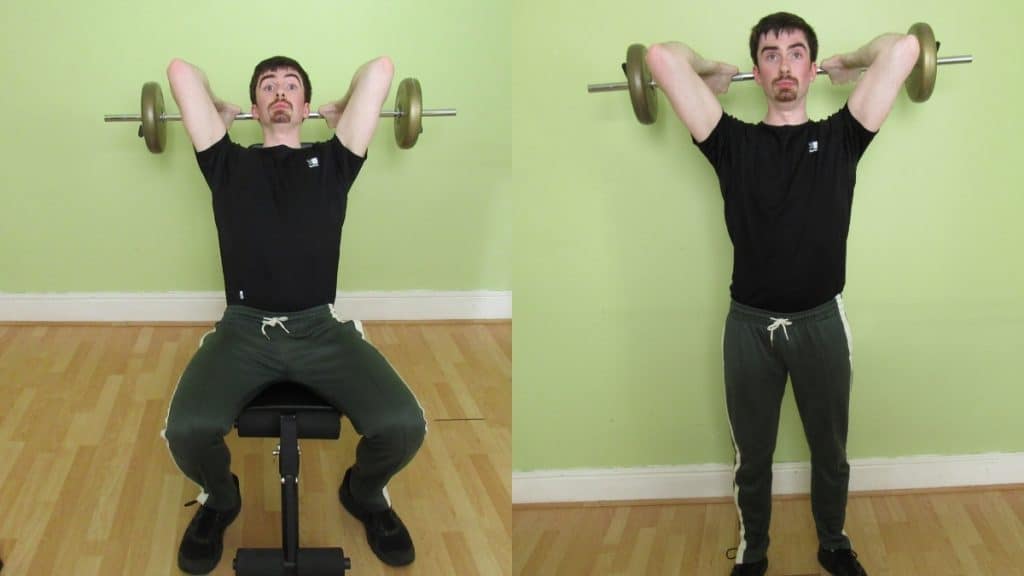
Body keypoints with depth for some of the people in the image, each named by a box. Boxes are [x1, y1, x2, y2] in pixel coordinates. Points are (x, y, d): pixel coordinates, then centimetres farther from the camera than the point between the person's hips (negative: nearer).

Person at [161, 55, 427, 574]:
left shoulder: (332, 161, 17)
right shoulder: (229, 163, 16)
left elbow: (381, 69, 13)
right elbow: (180, 70, 16)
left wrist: (341, 111, 30)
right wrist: (220, 113, 32)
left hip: (319, 328, 0)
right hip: (243, 328, 0)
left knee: (403, 427, -24)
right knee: (187, 430, -29)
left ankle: (364, 494, 14)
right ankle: (220, 500, 10)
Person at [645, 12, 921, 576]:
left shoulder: (840, 137, 0)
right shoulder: (733, 143, -2)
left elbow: (903, 48, -9)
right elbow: (662, 57, -8)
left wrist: (846, 63, 9)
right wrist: (714, 73, 10)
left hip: (821, 323, 1)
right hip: (749, 325, 0)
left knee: (830, 451, 19)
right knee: (751, 458, 16)